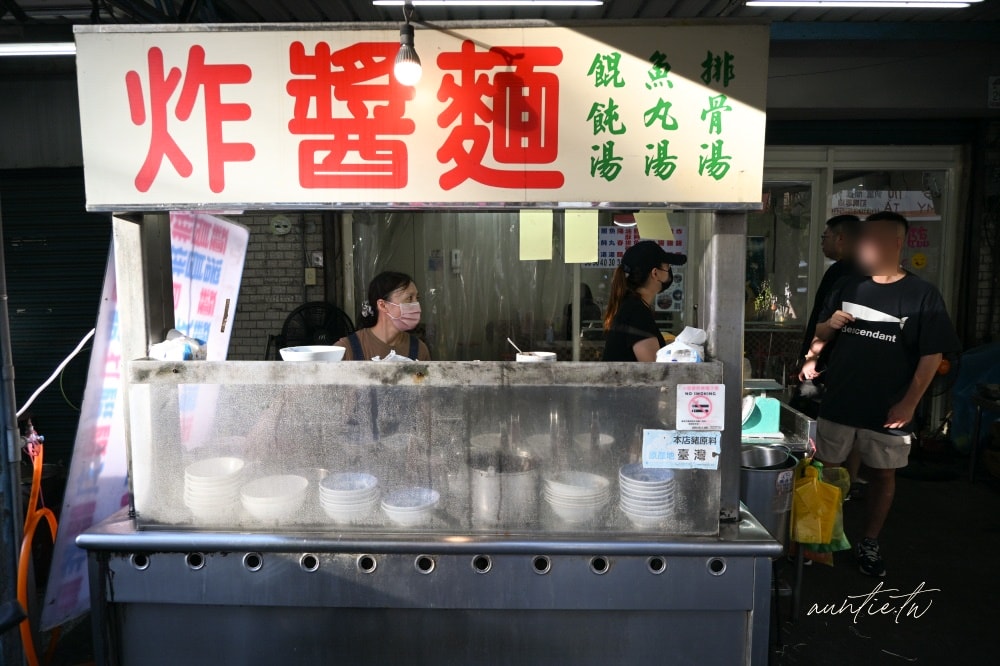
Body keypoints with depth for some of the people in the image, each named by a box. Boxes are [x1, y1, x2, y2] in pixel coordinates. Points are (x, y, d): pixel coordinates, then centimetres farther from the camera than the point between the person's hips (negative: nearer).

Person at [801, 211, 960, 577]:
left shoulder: (922, 295, -6)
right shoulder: (848, 287, 5)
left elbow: (933, 354, -7)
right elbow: (821, 334, 16)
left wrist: (910, 402, -12)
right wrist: (830, 324, -8)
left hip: (888, 408, -2)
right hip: (838, 401, 3)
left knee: (882, 474, 10)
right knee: (826, 469, 9)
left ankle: (870, 544, 27)